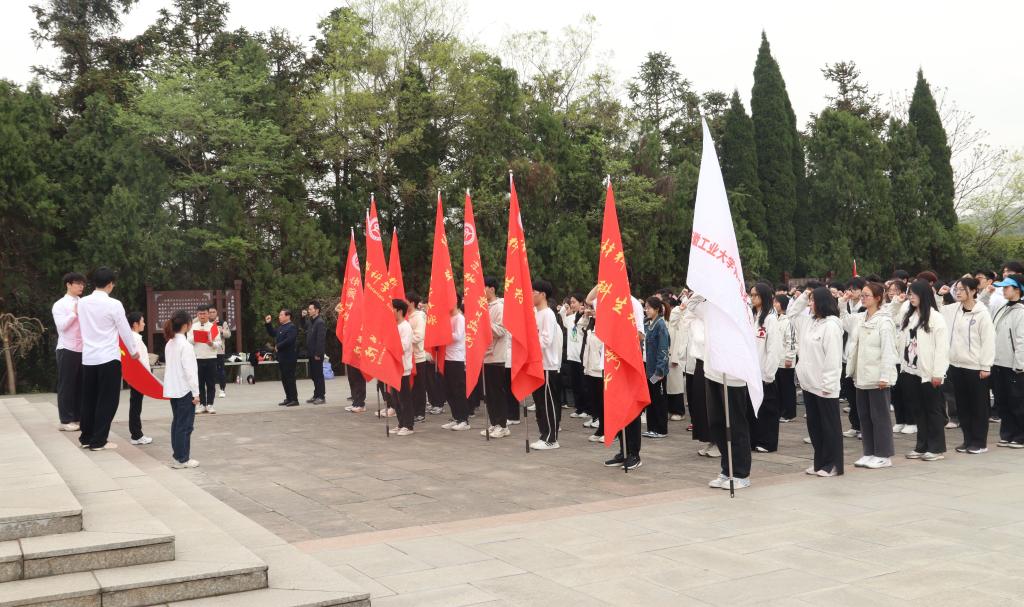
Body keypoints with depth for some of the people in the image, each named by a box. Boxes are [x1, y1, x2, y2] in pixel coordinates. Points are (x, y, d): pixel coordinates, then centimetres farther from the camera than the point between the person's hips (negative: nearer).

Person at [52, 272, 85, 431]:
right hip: (67, 349, -5)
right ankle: (66, 421, 6)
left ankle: (79, 418, 16)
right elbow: (62, 326, -13)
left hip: (83, 349, 5)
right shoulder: (60, 304, -2)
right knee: (66, 385, 1)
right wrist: (75, 313, -13)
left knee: (81, 385, 8)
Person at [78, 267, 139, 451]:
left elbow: (84, 327, 15)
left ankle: (86, 437, 23)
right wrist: (133, 351, 9)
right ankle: (98, 441, 2)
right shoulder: (113, 304, -12)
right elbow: (125, 330, -5)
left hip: (88, 357, 6)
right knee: (107, 400, 1)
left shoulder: (82, 302, 4)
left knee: (89, 398, 15)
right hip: (108, 358, -6)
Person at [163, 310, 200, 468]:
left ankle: (177, 455, 19)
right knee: (185, 425, -2)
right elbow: (189, 371, -18)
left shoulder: (169, 344, 8)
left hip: (173, 390, 8)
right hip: (185, 390, -8)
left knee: (177, 423, 14)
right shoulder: (185, 345, -17)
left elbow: (169, 367, 13)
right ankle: (182, 459, 2)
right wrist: (196, 392, -14)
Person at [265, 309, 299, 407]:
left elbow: (289, 340, -25)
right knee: (284, 379, 13)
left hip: (289, 358, -10)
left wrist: (278, 346, -14)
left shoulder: (292, 327, -14)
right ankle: (289, 398, 20)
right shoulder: (281, 327, 16)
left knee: (290, 378, -7)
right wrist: (268, 324, 17)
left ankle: (294, 399, -3)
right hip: (282, 357, 10)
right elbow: (272, 334, 28)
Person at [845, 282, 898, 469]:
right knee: (864, 415, 12)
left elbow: (888, 351, -16)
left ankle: (884, 455, 9)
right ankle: (869, 453, 21)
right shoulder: (859, 318, 9)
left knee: (879, 416, 0)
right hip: (862, 376, 8)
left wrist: (885, 376, -19)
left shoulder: (884, 321, -12)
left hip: (877, 378, -8)